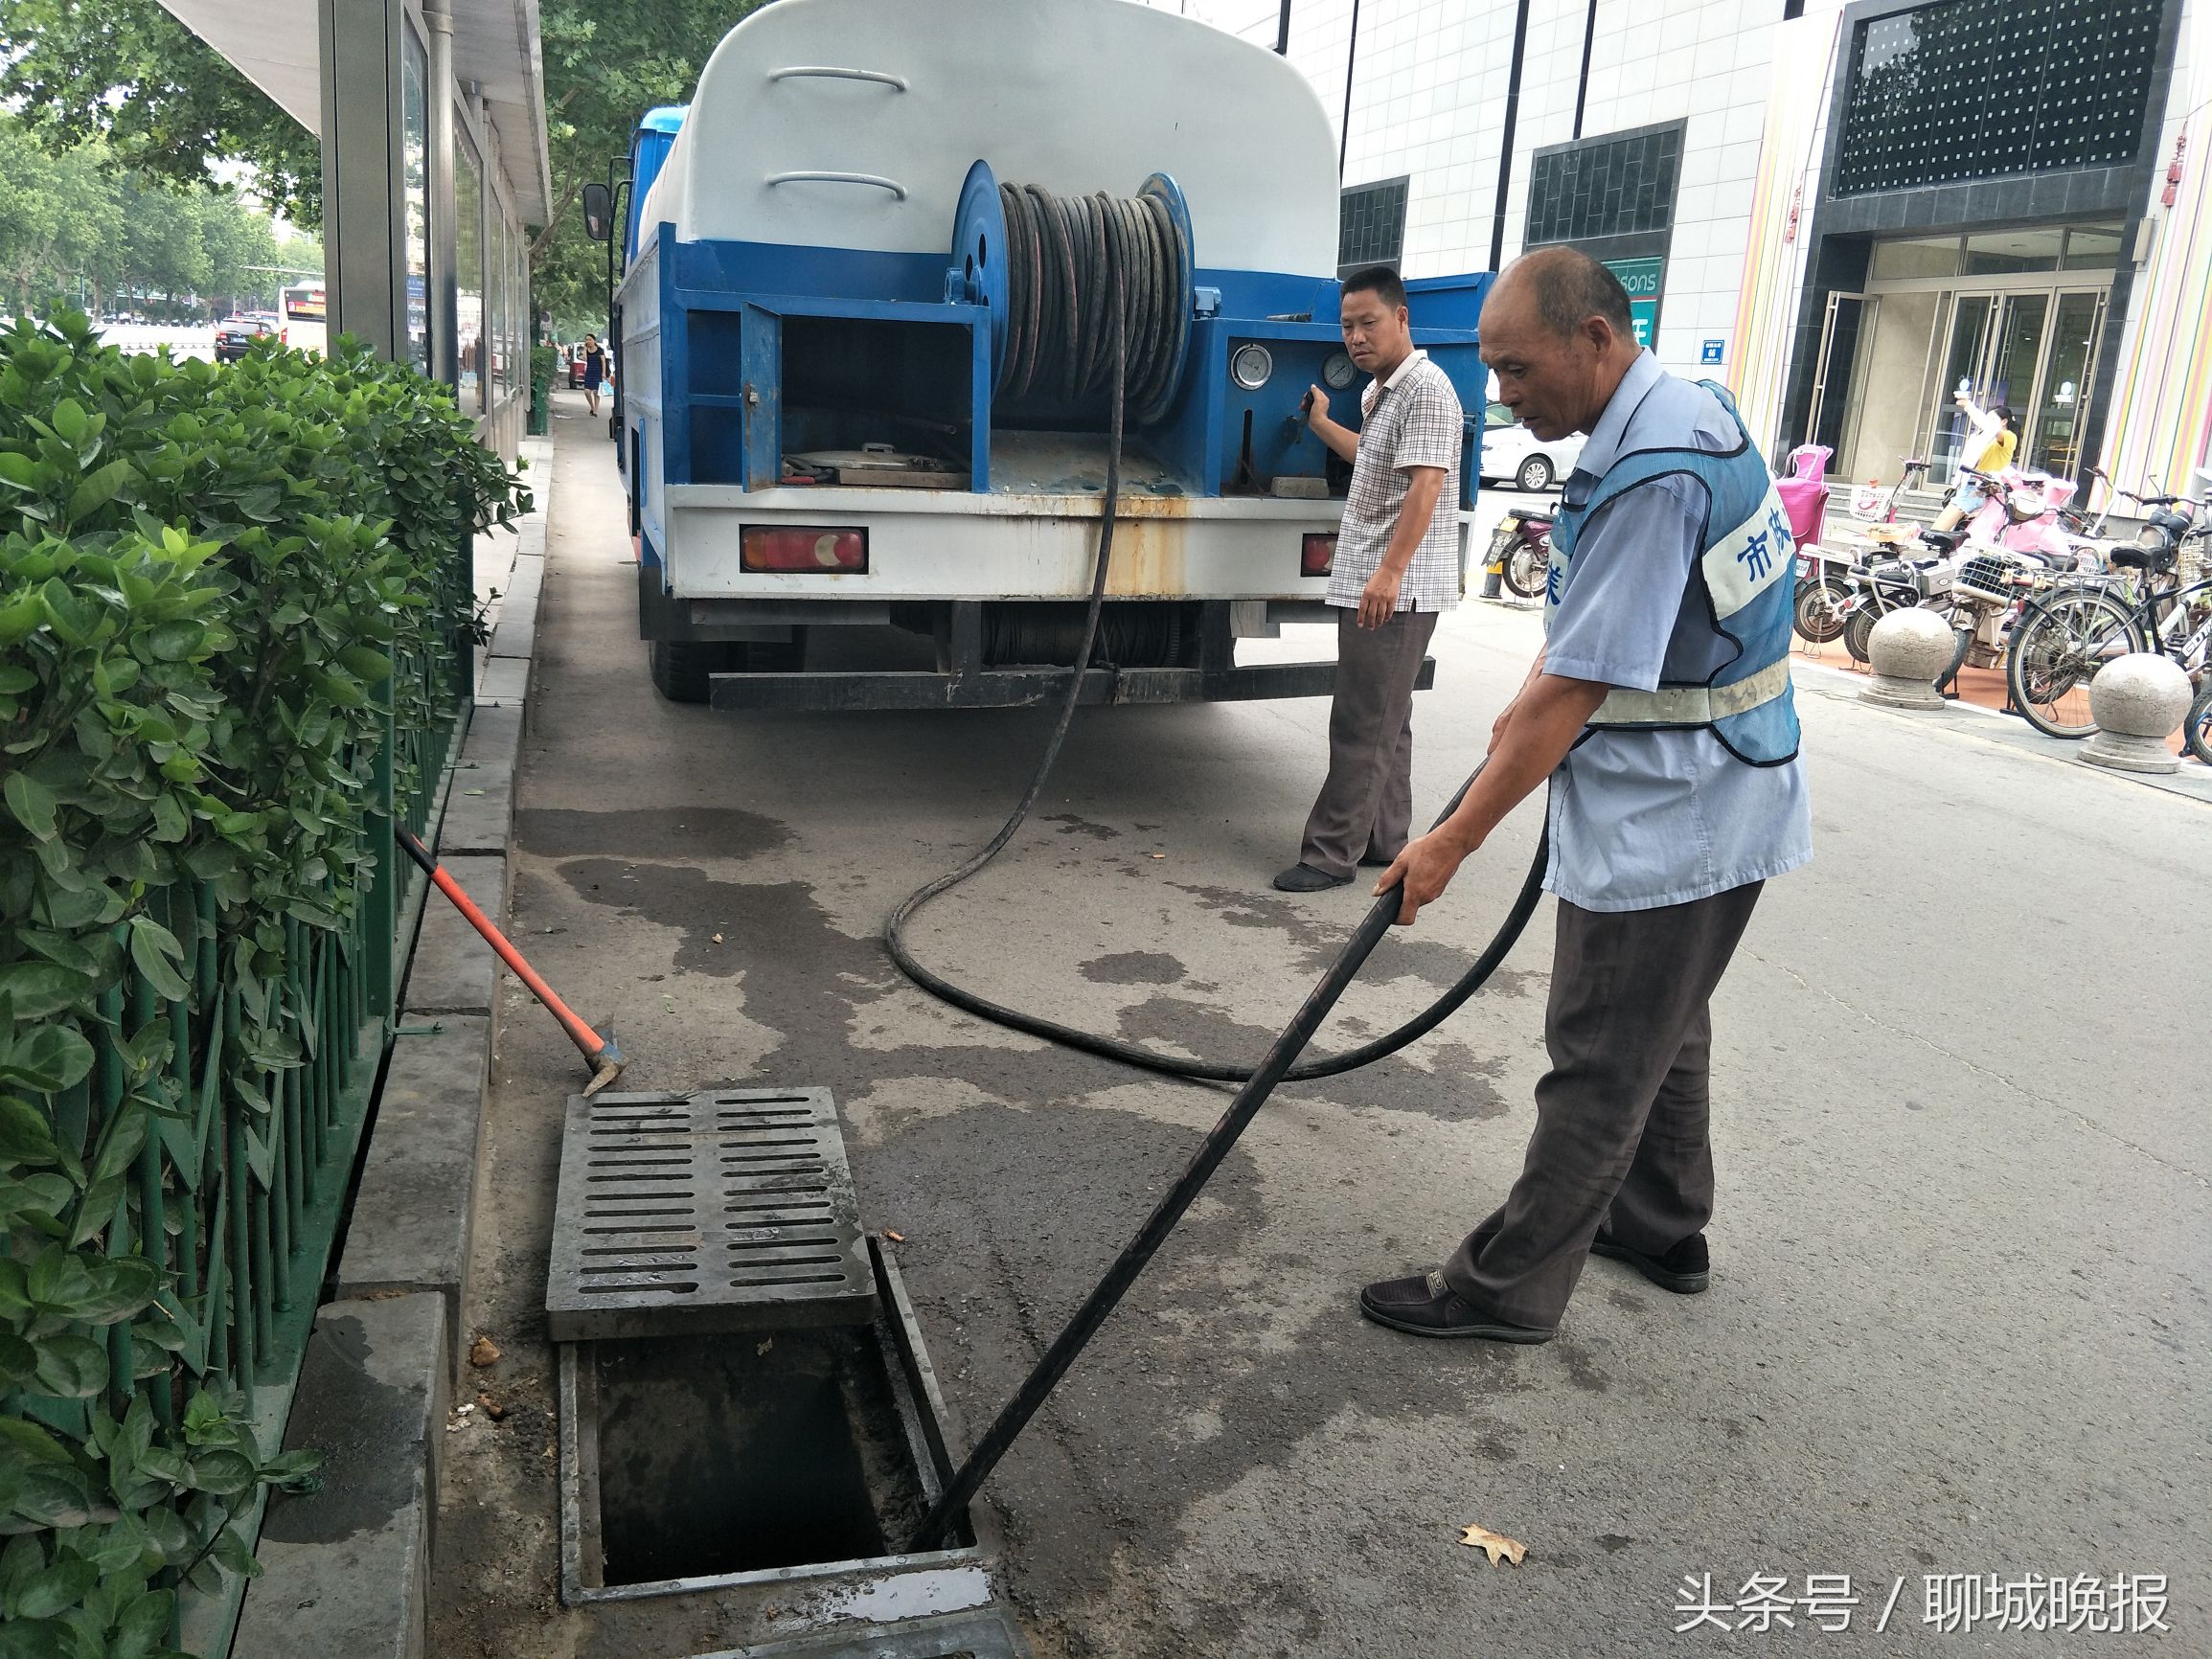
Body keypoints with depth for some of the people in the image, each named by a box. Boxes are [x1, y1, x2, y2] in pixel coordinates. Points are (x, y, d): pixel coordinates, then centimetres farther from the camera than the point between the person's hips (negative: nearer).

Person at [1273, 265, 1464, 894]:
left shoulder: (1426, 387, -12)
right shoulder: (1379, 392, 18)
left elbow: (1425, 484, -22)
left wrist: (1390, 570, -28)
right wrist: (1321, 424, 36)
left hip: (1396, 589, -10)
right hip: (1368, 584, 10)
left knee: (1362, 725, -8)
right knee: (1386, 722, 14)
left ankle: (1331, 853, -5)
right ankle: (1385, 841, 22)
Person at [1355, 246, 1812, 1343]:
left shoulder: (1654, 473, -26)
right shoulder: (1681, 410, 7)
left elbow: (1579, 688, -27)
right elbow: (1594, 603, 20)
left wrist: (1454, 840, -23)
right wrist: (1536, 694, 7)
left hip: (1665, 821, -10)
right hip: (1709, 802, 10)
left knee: (1601, 1064, 0)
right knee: (1664, 1030, 23)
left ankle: (1507, 1286, 13)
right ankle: (1664, 1229, 40)